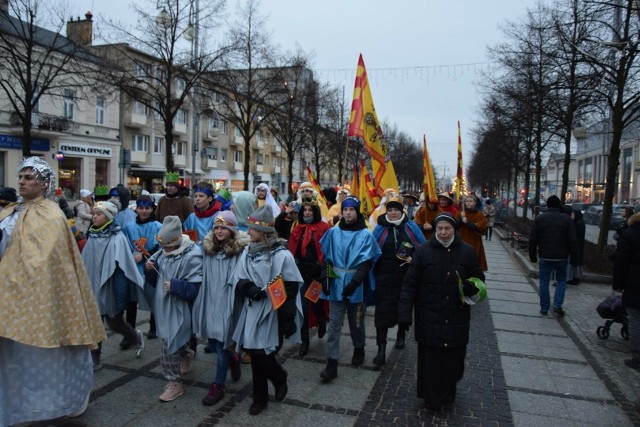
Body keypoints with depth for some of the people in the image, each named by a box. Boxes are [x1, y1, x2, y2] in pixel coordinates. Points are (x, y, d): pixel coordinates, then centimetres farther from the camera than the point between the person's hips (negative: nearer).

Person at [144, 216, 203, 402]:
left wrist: (175, 286, -30)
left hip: (179, 309, -8)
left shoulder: (192, 256, -19)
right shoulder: (163, 252, 6)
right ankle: (187, 354, 52)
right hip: (163, 305, 8)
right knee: (174, 340, 22)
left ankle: (174, 383, 13)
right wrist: (150, 269, -7)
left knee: (169, 346, -4)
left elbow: (195, 288, -20)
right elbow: (154, 280, 13)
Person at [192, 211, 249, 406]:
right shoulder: (208, 248, 7)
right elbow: (205, 278, 14)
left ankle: (218, 387, 18)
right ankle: (233, 358, 43)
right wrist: (202, 300, 13)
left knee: (221, 344, 1)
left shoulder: (240, 250, -12)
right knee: (212, 342, 15)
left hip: (226, 304, -6)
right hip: (210, 302, 6)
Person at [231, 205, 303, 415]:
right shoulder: (248, 252, 5)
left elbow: (290, 290, -11)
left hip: (272, 313, -5)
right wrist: (249, 289, -16)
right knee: (255, 352, 10)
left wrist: (288, 320, -12)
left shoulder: (281, 255, -13)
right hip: (252, 310, 5)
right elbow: (238, 280, 7)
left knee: (262, 354, -4)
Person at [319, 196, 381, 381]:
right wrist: (325, 278, -5)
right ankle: (332, 362, 4)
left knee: (356, 322, 16)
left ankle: (359, 350, 40)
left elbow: (366, 262, -11)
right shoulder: (333, 232, 1)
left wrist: (354, 282, -21)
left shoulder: (365, 235, -6)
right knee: (334, 324, 1)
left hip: (356, 285, -1)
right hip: (335, 284, 2)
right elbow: (327, 257, 6)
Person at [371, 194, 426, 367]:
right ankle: (381, 349, 0)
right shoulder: (380, 228, -2)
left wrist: (414, 259, -13)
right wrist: (373, 273, 1)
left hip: (406, 278, 1)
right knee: (382, 312, -6)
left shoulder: (411, 227, -3)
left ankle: (401, 335, 44)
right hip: (384, 278, -1)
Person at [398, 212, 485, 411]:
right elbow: (409, 284, -4)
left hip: (456, 318, 2)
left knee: (453, 358, 8)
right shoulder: (423, 251, -5)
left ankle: (448, 394, 32)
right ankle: (432, 398, 22)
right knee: (430, 359, 4)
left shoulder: (467, 251, 0)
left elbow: (479, 279, 11)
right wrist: (404, 314, -11)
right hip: (429, 318, -1)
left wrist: (472, 287, -14)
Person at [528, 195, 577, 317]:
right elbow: (573, 240, -4)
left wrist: (533, 256, 7)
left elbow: (532, 240, -2)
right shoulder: (566, 219, -3)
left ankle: (544, 308, 12)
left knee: (544, 282, 8)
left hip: (545, 257, 0)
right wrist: (573, 255, 6)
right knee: (561, 280, 16)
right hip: (561, 257, 0)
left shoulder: (539, 218, -2)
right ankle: (557, 305, 4)